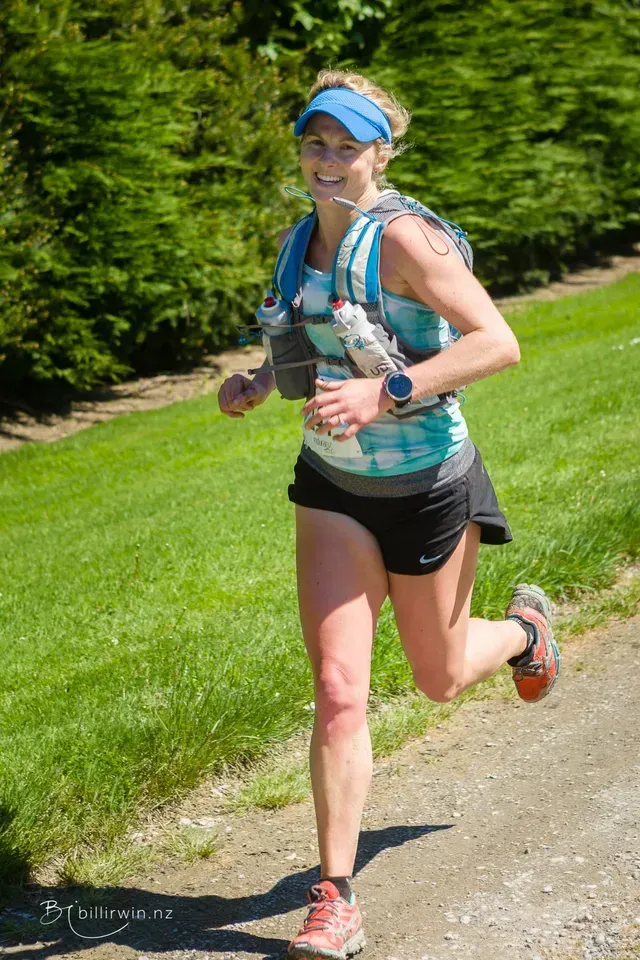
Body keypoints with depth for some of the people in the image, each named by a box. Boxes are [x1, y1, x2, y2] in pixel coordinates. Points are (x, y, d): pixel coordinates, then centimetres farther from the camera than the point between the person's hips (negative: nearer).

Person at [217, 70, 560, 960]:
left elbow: (499, 343, -27)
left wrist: (384, 393, -35)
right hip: (335, 487, 4)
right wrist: (263, 380, 0)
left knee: (440, 677, 18)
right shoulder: (299, 238, 0)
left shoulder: (404, 238, -22)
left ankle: (525, 626, 53)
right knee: (339, 690, -8)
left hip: (428, 487, -4)